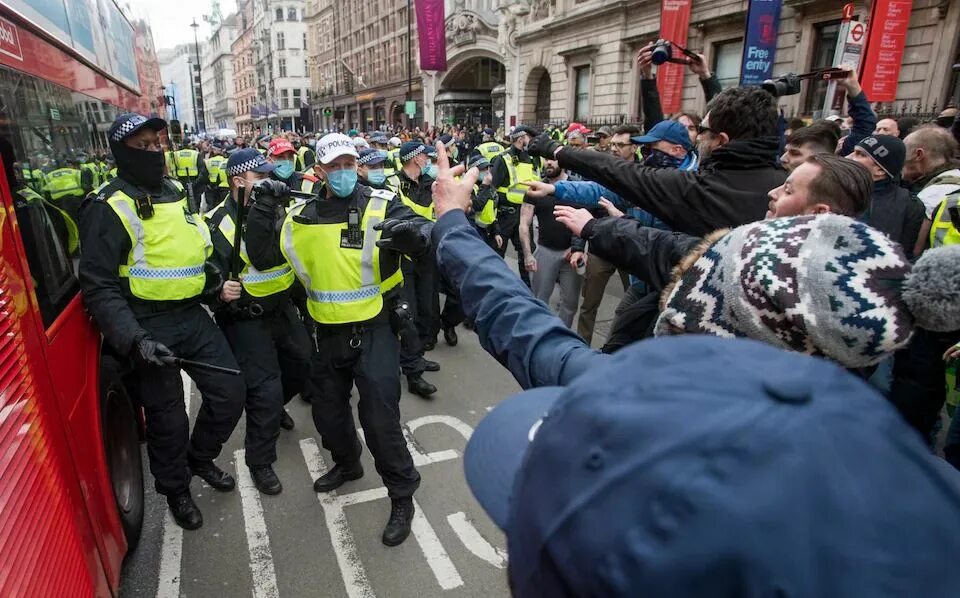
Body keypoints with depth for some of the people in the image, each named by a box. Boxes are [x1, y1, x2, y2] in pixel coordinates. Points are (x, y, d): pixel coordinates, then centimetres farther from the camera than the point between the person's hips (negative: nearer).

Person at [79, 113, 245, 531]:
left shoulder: (175, 193, 11)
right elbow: (98, 287, -16)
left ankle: (200, 458, 36)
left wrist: (216, 284, 13)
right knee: (168, 418, 7)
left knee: (230, 392, 8)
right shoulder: (109, 208, -13)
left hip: (193, 316, 6)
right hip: (149, 326, -6)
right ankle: (175, 489, 33)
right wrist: (133, 338, -26)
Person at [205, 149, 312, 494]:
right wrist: (221, 290, -34)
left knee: (302, 365, 20)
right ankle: (259, 462, 14)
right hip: (246, 319, -7)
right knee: (265, 389, -7)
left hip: (282, 308, 7)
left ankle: (272, 409, 50)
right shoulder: (218, 223, -13)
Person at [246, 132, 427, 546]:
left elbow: (428, 237, -22)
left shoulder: (381, 205, -9)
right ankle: (346, 464, 49)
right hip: (329, 334, 5)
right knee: (328, 409, 20)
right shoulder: (302, 217, 4)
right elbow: (261, 257, 7)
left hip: (374, 330, -5)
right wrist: (263, 209, -4)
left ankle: (402, 494, 16)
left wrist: (413, 232, -46)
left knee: (379, 416, -6)